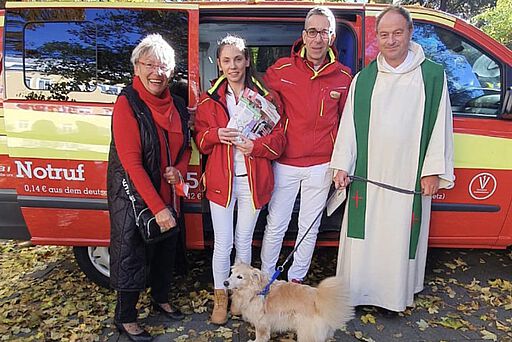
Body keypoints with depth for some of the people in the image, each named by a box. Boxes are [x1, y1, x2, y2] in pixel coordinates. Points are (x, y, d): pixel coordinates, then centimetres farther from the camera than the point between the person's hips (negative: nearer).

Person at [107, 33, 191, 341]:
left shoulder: (177, 105, 2)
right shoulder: (127, 103, -17)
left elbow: (185, 147, 14)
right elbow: (131, 163, -23)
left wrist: (180, 170, -9)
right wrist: (158, 208, -25)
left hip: (167, 194, 7)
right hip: (133, 195, -6)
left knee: (166, 248, 20)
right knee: (132, 254, 6)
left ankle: (162, 299, 45)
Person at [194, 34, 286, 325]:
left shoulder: (264, 97, 2)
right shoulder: (209, 99, 4)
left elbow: (279, 137, 1)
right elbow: (201, 140, 5)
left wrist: (256, 146, -18)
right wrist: (217, 135, -16)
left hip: (253, 180, 0)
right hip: (221, 180, 0)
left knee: (244, 241, 14)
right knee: (223, 244, 5)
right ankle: (220, 298, 27)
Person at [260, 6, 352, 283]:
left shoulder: (343, 77, 0)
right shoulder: (281, 69, -6)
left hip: (321, 165, 2)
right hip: (285, 163, -1)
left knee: (310, 227, 14)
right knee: (276, 225, 8)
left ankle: (296, 278, 34)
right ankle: (265, 276, 30)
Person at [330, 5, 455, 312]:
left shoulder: (433, 76, 1)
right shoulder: (364, 78, 7)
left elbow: (440, 124, 1)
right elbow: (350, 123, 5)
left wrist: (434, 171, -3)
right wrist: (343, 165, 1)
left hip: (410, 179, -1)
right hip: (367, 177, 2)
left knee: (401, 238, 8)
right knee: (363, 237, 9)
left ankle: (397, 294, 27)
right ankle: (357, 290, 27)